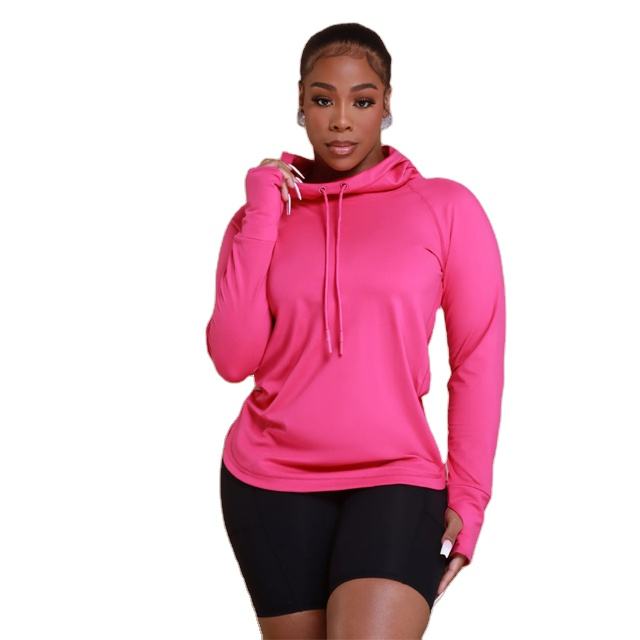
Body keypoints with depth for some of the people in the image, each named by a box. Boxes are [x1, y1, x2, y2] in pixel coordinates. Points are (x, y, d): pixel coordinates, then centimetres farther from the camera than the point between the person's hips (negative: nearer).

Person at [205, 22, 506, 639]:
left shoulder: (448, 208, 0)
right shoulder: (261, 218, 7)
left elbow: (478, 362, 1)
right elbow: (233, 359, -6)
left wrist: (468, 497, -3)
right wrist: (262, 217, -7)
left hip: (398, 481, -2)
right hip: (270, 482, 3)